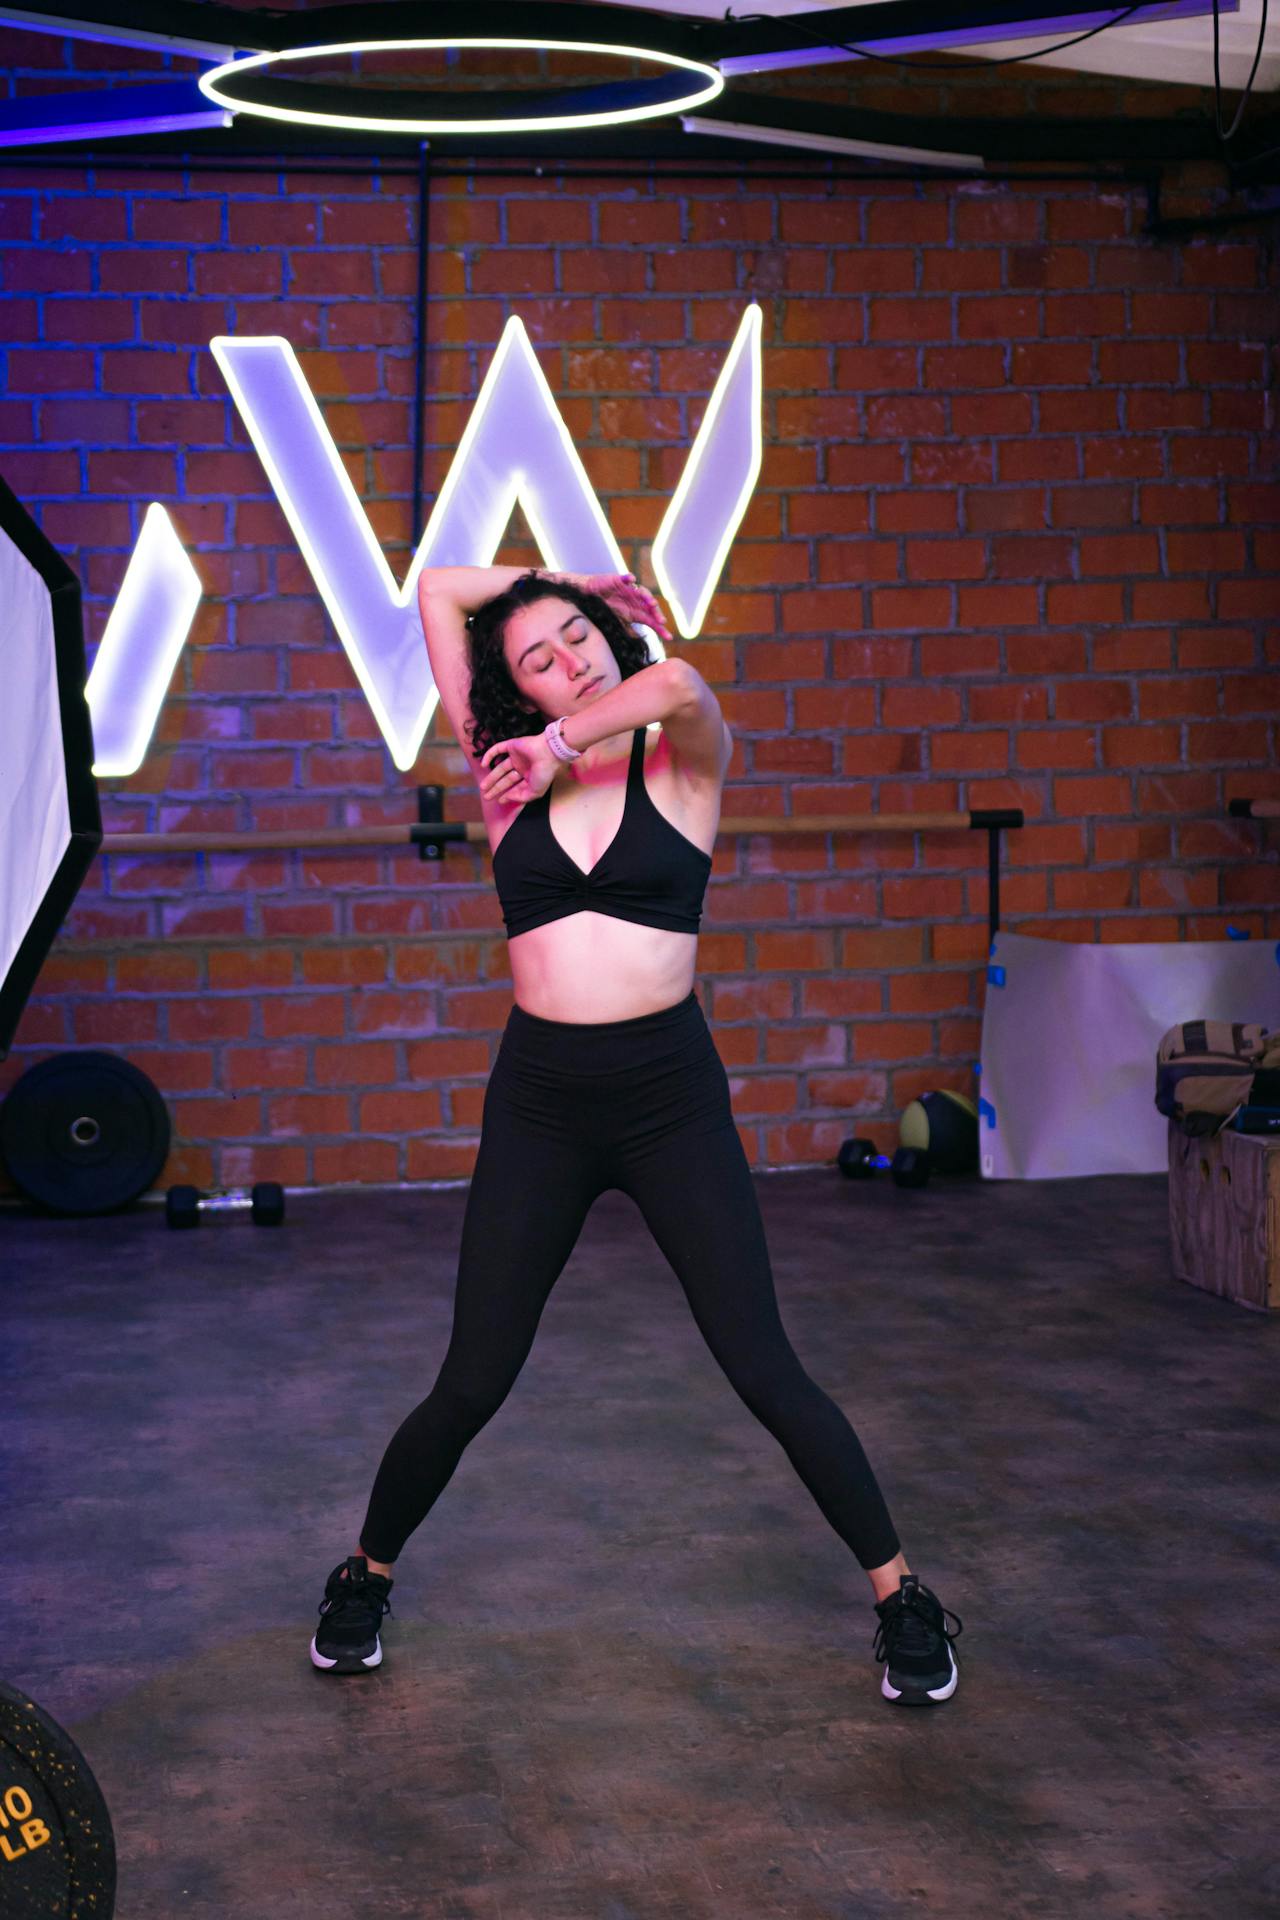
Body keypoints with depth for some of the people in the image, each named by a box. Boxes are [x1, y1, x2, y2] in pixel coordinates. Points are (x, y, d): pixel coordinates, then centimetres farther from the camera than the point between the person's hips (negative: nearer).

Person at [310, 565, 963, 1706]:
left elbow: (678, 684, -24)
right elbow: (438, 590, 6)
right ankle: (366, 1577, 30)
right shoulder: (510, 774, 5)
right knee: (471, 1386, 6)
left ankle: (901, 1597, 16)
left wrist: (563, 747, -13)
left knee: (765, 1372, 0)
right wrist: (575, 575, 12)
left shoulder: (683, 764, 1)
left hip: (672, 1097, -1)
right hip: (538, 1106, 2)